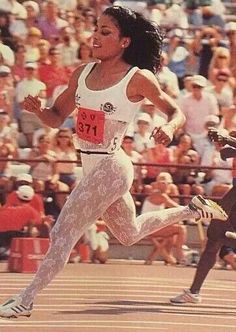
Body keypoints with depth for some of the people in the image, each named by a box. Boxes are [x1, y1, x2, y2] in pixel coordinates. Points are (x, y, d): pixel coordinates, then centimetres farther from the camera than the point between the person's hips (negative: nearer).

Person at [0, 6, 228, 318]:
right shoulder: (83, 73, 2)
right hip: (92, 167, 8)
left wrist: (169, 128, -25)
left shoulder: (138, 79, -14)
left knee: (63, 232, -9)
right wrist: (38, 109, -13)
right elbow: (57, 117, 9)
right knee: (129, 234, 26)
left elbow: (176, 112, -3)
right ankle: (193, 209, 42)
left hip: (110, 168, -8)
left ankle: (26, 300, -1)